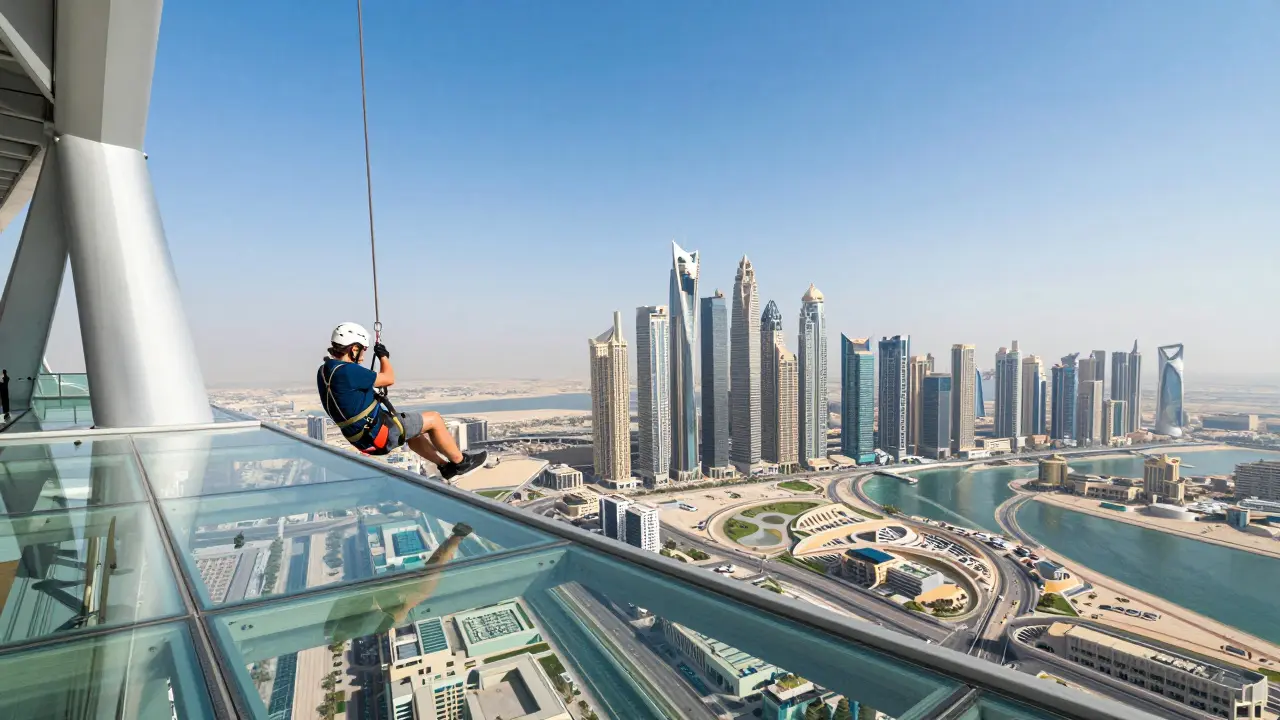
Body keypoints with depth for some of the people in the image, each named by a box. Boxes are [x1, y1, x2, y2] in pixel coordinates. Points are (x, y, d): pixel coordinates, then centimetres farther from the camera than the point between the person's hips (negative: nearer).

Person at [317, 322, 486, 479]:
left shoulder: (323, 371, 6)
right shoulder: (346, 371, -25)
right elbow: (389, 379, -16)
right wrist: (383, 356, 1)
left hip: (362, 438, 11)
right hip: (379, 434, -10)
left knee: (413, 432, 31)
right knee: (434, 419, 1)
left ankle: (445, 466, 35)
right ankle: (461, 462, 16)